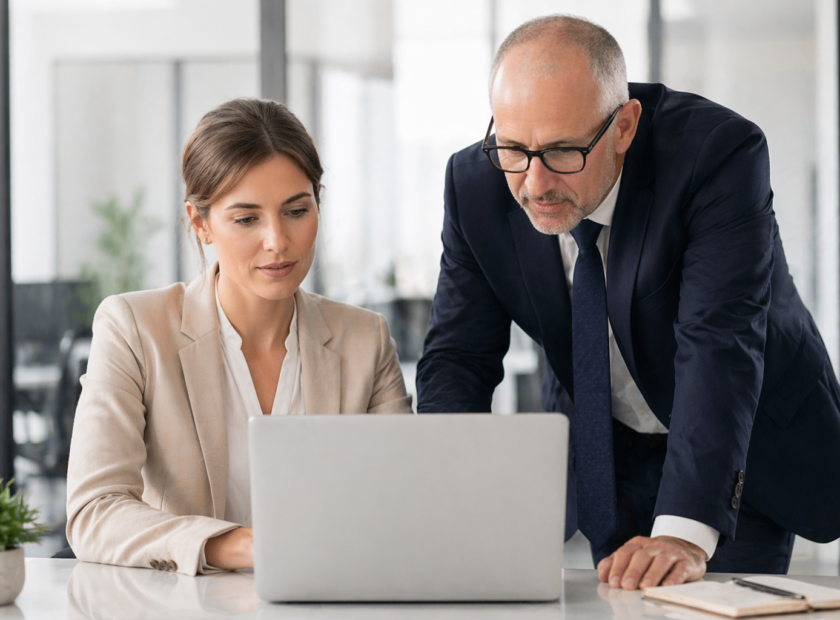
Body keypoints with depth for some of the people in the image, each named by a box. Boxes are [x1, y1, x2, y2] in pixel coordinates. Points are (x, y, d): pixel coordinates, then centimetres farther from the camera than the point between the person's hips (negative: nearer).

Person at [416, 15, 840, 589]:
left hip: (749, 450, -3)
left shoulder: (719, 152, -32)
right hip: (602, 446, 3)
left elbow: (721, 347, -40)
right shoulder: (476, 182, -18)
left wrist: (685, 532, -51)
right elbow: (458, 357, -14)